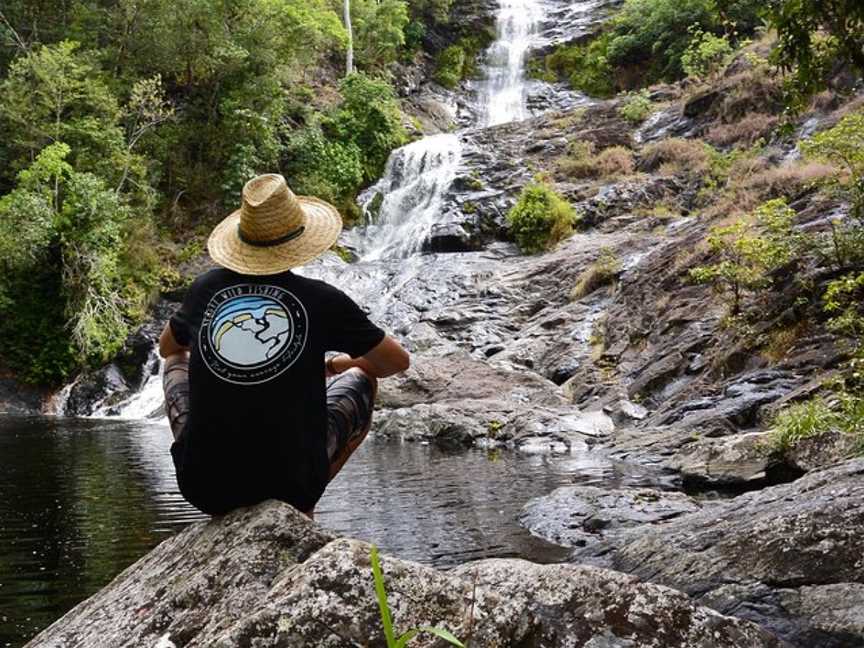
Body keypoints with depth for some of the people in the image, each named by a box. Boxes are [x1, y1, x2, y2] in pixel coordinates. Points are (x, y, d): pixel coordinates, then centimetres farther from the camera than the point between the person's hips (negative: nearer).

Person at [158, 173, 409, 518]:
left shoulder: (206, 289, 2)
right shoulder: (320, 299, -6)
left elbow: (166, 347, 24)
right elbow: (397, 362, 8)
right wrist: (335, 365, 27)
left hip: (203, 485, 2)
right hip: (289, 482, -2)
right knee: (362, 378, 22)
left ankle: (227, 512, 27)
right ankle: (301, 509, 18)